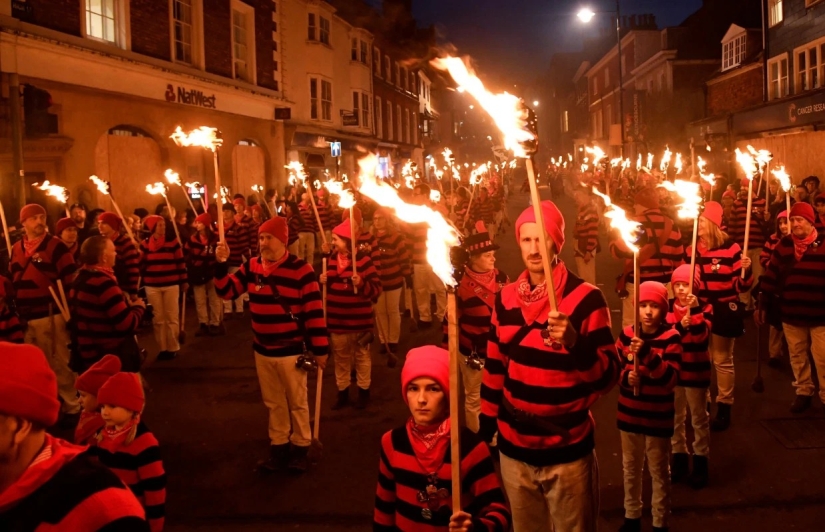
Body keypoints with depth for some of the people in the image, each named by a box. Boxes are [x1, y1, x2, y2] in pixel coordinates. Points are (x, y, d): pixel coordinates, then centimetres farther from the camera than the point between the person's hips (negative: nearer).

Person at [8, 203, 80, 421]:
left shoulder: (56, 246, -5)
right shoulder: (16, 249, 12)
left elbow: (71, 281, -8)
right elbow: (12, 280, 19)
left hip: (51, 315, -6)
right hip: (25, 317, 6)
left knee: (60, 363, 1)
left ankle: (72, 407, 11)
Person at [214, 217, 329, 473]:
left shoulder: (300, 269, -14)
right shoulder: (251, 267, 2)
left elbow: (314, 311, -13)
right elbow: (226, 291, 2)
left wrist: (320, 348, -13)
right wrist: (221, 263, -14)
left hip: (292, 351, -5)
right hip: (262, 350, 5)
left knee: (297, 402, 10)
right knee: (273, 403, 17)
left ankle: (300, 448, 26)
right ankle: (278, 447, 31)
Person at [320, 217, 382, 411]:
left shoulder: (363, 259, -13)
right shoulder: (330, 259, 5)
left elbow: (376, 289, -14)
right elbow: (324, 286, 18)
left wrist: (361, 284, -32)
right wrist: (321, 281, -4)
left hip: (359, 321, -5)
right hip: (336, 321, 5)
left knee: (362, 357, 12)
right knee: (340, 358, 15)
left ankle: (364, 392, 27)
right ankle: (342, 393, 29)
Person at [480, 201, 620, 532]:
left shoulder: (585, 298, -12)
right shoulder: (506, 298, 1)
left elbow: (608, 377, -16)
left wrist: (575, 343, -34)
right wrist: (485, 430, 13)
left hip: (567, 453, -4)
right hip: (513, 451, 4)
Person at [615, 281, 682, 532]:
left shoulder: (671, 337, -14)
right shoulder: (626, 334, -2)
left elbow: (671, 378, -23)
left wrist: (647, 354, -37)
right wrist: (626, 377, -16)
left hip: (658, 417, -4)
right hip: (629, 414, 4)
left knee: (659, 472, 10)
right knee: (630, 468, 18)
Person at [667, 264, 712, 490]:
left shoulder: (704, 308, -6)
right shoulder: (667, 308, 1)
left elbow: (701, 336, -21)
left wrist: (694, 311, -32)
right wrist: (680, 327, -27)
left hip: (696, 372, -3)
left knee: (699, 419, 7)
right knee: (675, 418, 13)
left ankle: (700, 463, 17)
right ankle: (679, 459, 26)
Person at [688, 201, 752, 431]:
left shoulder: (730, 248, -12)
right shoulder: (692, 249, 3)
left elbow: (741, 285, -11)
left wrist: (746, 270, -29)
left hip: (723, 311, -5)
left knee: (722, 360, 7)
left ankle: (724, 408, 19)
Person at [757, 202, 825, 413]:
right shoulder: (784, 245, 3)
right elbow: (771, 275, 5)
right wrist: (762, 305, 6)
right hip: (791, 314, 4)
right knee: (797, 356, 15)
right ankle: (803, 392, 29)